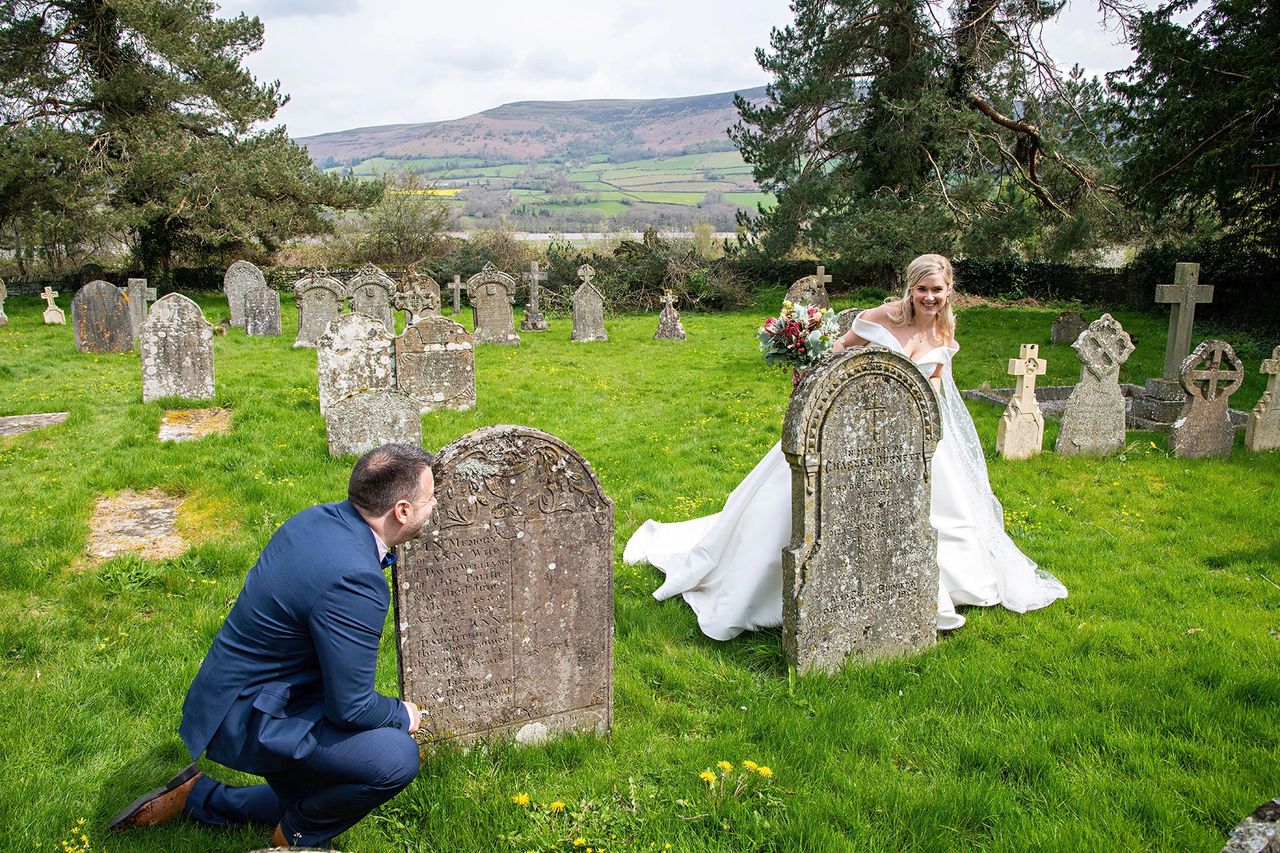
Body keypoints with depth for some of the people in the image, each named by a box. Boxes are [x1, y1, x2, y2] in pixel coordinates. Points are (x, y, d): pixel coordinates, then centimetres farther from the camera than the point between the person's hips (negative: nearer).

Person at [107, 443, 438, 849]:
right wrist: (402, 715, -6)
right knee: (396, 757, -24)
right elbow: (350, 707, -26)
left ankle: (196, 797, 30)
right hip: (248, 718, -10)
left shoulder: (317, 516, -6)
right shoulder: (354, 582, -33)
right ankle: (299, 837, 2)